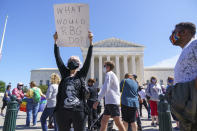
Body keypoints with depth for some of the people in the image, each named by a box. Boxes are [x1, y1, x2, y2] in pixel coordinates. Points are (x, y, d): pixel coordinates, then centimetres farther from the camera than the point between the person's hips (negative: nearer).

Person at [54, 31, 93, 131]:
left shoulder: (81, 74, 6)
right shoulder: (65, 74, 10)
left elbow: (88, 59, -1)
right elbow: (58, 59, 7)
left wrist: (90, 41, -6)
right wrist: (55, 41, 4)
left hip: (79, 111, -1)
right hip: (62, 111, 2)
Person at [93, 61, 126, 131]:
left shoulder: (109, 74, -9)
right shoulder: (112, 75, 21)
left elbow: (105, 89, -20)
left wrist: (97, 101, -22)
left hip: (112, 102, -9)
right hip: (109, 102, 9)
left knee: (117, 122, -3)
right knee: (103, 121, 9)